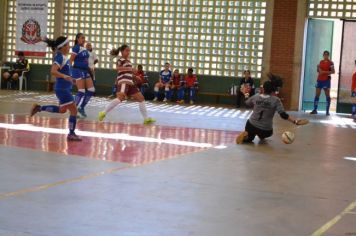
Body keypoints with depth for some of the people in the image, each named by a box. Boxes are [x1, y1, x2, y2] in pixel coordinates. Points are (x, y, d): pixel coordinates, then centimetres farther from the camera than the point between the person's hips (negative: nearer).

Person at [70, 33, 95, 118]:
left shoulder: (84, 49, 13)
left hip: (85, 71, 8)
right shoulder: (76, 48, -10)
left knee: (91, 90, 3)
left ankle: (81, 108, 15)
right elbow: (71, 60, -12)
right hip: (78, 70, -8)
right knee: (81, 91, -12)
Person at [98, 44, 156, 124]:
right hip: (123, 82, -9)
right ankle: (104, 113, -22)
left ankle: (146, 118, 12)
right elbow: (117, 68, -29)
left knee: (141, 98, 7)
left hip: (130, 83, 9)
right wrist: (130, 68, -34)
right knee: (120, 97, -28)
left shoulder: (128, 60, 21)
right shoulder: (120, 60, -6)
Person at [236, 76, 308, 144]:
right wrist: (296, 121, -21)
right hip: (265, 130, 1)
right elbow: (283, 115, -20)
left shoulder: (256, 97, -3)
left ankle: (246, 135, -6)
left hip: (251, 125, -1)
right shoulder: (276, 100, -12)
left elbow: (247, 103, 18)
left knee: (248, 139, 25)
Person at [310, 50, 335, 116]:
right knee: (317, 95, 3)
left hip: (326, 80, -6)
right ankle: (315, 110, 6)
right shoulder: (321, 62, 15)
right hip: (319, 80, 6)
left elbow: (333, 71, -11)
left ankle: (327, 111, -3)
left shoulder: (330, 63, -3)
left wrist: (325, 72, -19)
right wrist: (319, 70, 2)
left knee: (327, 95, -4)